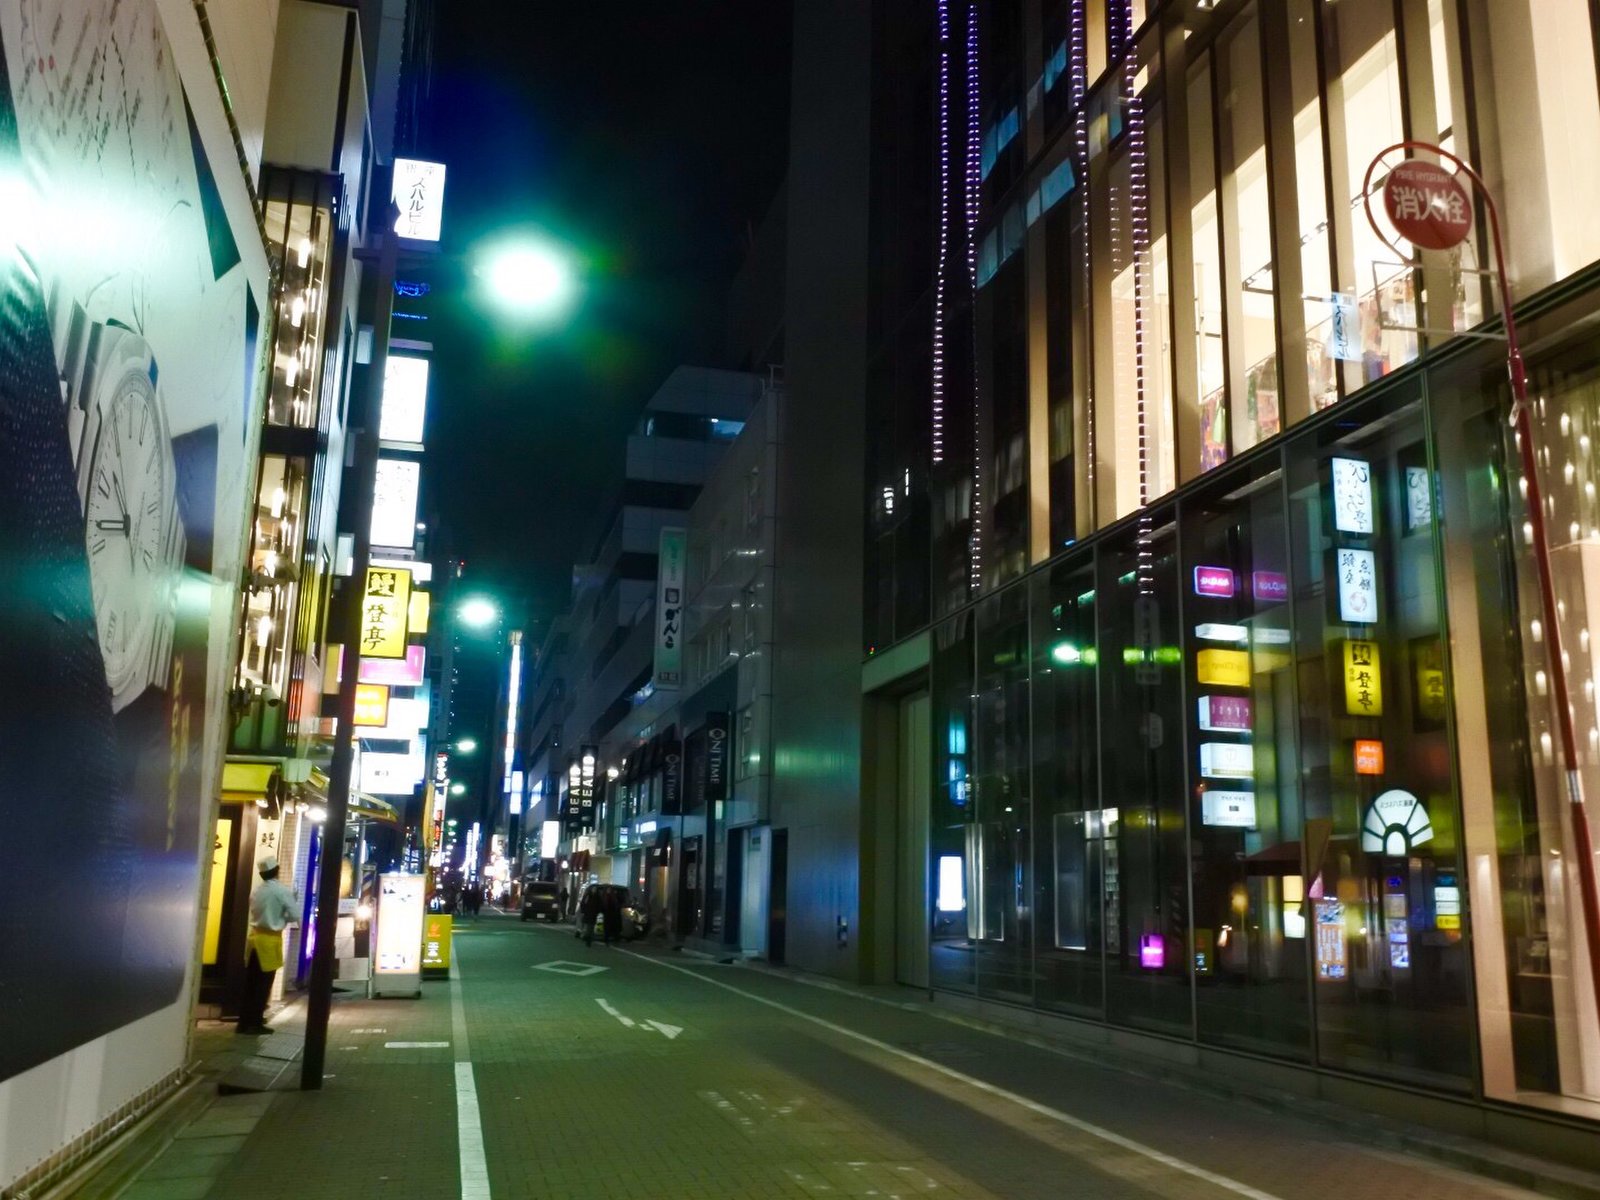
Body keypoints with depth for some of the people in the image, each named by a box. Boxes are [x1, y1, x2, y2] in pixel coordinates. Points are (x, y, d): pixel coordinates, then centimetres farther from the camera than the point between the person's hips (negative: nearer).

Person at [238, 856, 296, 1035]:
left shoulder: (256, 891, 6)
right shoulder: (282, 891, -11)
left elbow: (254, 912, 12)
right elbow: (293, 915, -10)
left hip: (254, 936, 6)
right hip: (270, 939, -5)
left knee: (250, 983, 11)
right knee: (264, 984, 1)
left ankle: (244, 1022, 16)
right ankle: (256, 1023, 4)